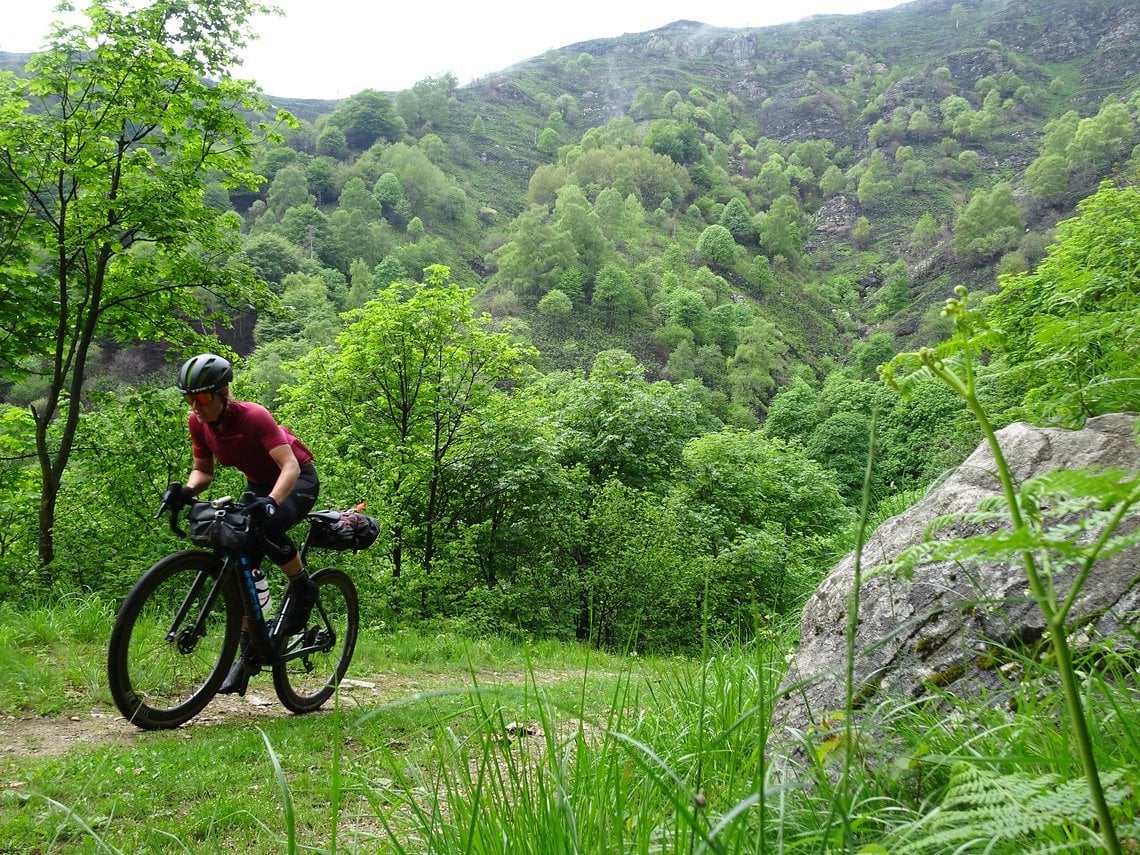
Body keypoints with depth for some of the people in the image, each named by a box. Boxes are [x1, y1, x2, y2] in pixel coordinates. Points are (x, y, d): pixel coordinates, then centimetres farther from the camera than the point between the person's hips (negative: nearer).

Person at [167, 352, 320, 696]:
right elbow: (203, 471, 0)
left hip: (298, 480, -6)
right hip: (259, 484, 7)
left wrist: (271, 502, -54)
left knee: (268, 526, -37)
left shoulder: (253, 417, -30)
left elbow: (290, 466, -38)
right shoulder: (198, 423, -11)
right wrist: (187, 490, -22)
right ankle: (248, 653, 3)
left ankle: (303, 589, -10)